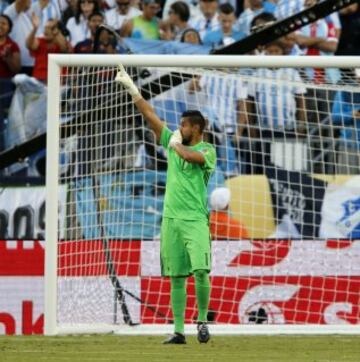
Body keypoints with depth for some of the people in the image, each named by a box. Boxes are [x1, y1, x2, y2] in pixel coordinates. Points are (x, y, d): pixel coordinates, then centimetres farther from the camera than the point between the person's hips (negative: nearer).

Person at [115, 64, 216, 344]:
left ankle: (203, 319, -2)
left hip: (195, 219, -5)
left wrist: (176, 145, -3)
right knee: (176, 277, 3)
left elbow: (192, 156, -22)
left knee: (201, 271, -17)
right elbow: (150, 115, 13)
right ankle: (178, 330, 5)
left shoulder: (207, 150, 0)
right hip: (171, 219, 5)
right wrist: (131, 88, 10)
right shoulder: (173, 143, 15)